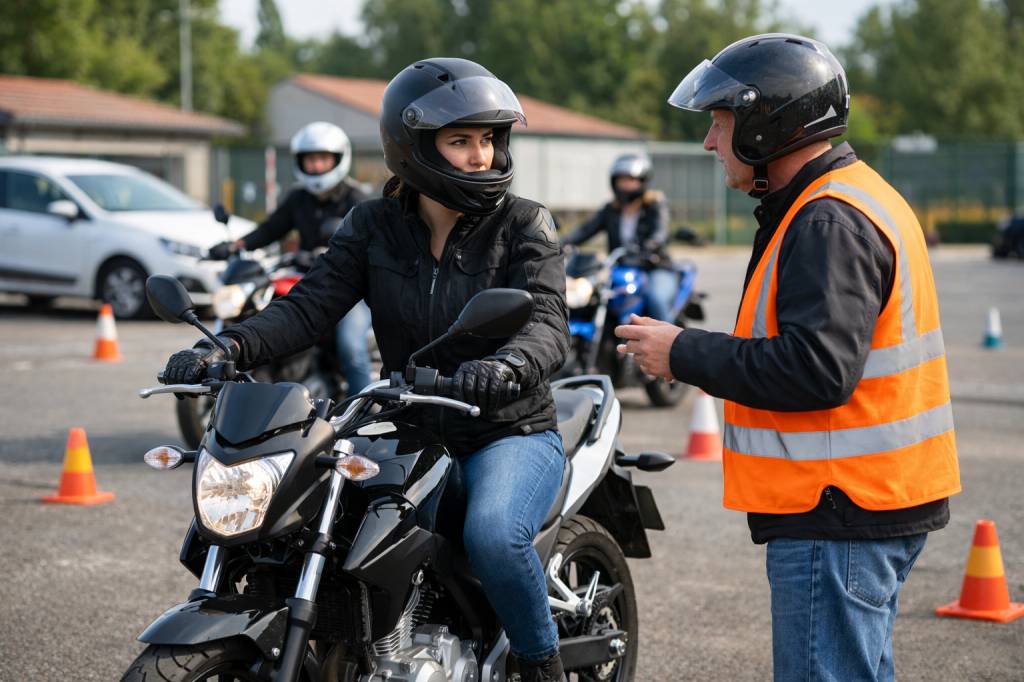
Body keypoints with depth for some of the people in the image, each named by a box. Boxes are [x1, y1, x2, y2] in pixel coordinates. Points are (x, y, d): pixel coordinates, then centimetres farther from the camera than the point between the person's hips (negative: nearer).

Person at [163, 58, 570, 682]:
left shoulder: (525, 225, -5)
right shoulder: (374, 226, 4)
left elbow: (549, 326, -19)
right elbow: (311, 304, -8)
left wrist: (506, 365, -44)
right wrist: (228, 348, -28)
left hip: (513, 432, -4)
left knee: (492, 535, -35)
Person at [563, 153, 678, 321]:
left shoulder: (655, 205, 2)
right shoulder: (610, 211, 13)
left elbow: (660, 233, -16)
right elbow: (585, 230, 0)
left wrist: (647, 248, -39)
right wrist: (560, 246, -18)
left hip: (655, 270, -4)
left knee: (655, 298, -35)